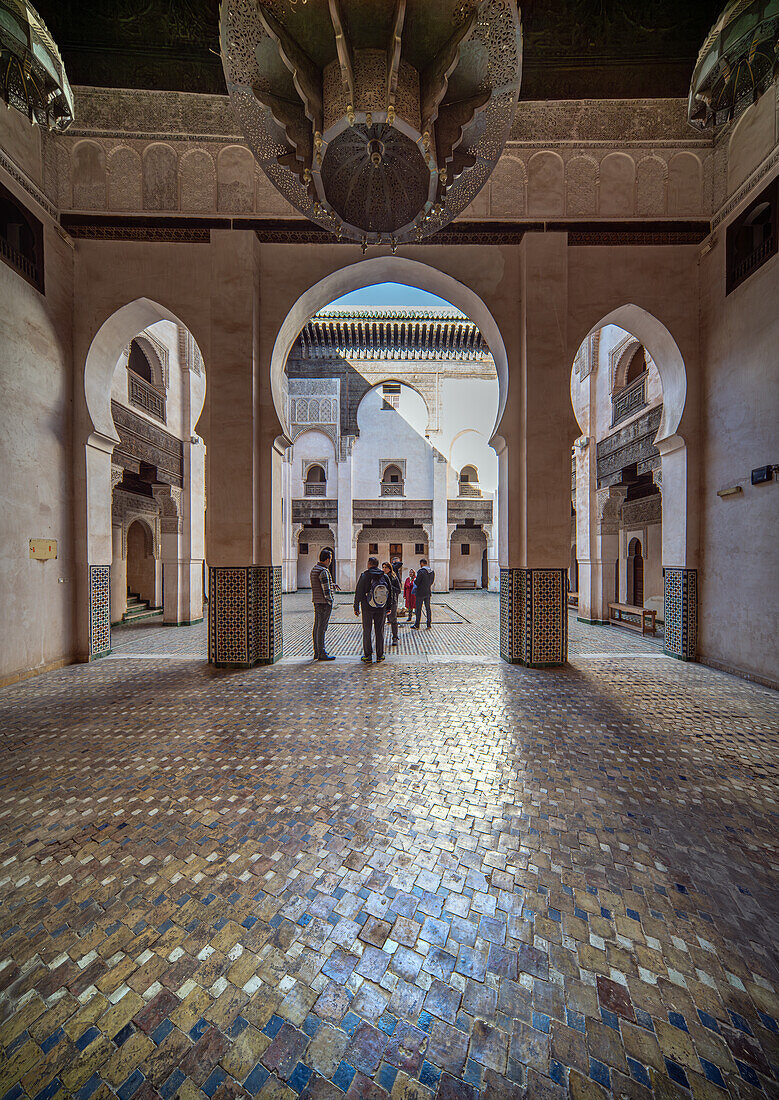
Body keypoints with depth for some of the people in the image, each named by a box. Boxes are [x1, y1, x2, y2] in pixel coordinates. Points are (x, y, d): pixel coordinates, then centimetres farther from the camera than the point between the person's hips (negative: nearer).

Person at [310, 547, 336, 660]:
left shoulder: (314, 569, 14)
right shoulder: (323, 571, -17)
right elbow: (326, 589, -19)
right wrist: (329, 602, -11)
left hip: (316, 601, 10)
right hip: (324, 603, -10)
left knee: (317, 627, 12)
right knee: (321, 628, -5)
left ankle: (316, 652, 20)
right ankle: (321, 654, 1)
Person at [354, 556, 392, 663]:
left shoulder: (364, 576, -8)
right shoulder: (384, 576, 2)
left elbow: (358, 593, -7)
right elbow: (390, 593, 6)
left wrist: (356, 607, 1)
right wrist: (388, 607, 14)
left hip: (367, 608, -3)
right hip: (381, 609, 3)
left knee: (367, 631, 7)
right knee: (380, 631, 10)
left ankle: (367, 656, 9)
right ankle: (380, 656, 16)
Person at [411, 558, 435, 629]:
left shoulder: (421, 571, -16)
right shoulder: (432, 571, 6)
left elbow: (417, 582, -15)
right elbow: (432, 582, 12)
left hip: (421, 593, -6)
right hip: (428, 592, 6)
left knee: (418, 609, 1)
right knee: (428, 608, 12)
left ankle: (417, 625, 7)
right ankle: (429, 624, 15)